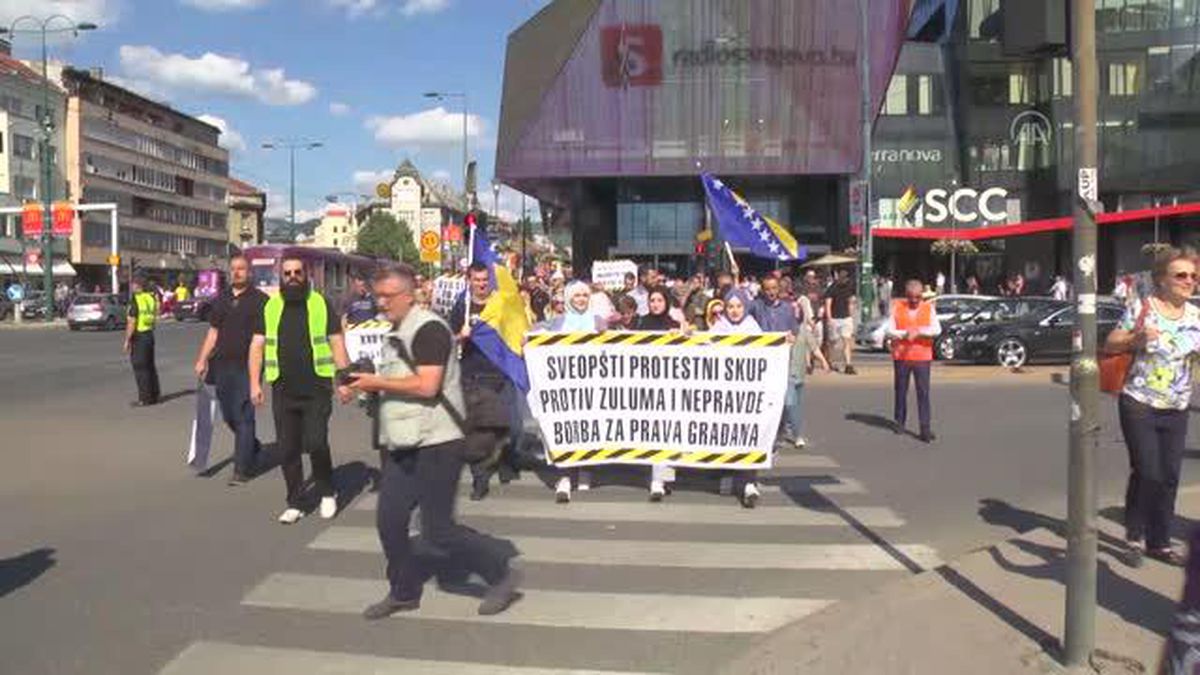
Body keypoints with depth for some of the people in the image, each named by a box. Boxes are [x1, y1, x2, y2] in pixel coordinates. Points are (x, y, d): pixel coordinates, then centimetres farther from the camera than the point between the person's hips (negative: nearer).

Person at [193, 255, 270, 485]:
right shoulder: (221, 299, 13)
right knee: (229, 415, 13)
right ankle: (252, 447, 37)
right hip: (223, 365, 6)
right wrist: (202, 360, 10)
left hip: (247, 365, -5)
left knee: (243, 416, -4)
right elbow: (213, 332, 18)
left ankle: (242, 469, 2)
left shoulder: (260, 300, -2)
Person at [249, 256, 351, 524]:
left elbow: (337, 343, 2)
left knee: (316, 443, -10)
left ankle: (327, 493, 14)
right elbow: (257, 345, 9)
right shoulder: (270, 307, 9)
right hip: (283, 391, 3)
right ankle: (295, 504, 19)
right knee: (287, 450, 6)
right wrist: (255, 383, 0)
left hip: (316, 389, -3)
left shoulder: (321, 304, 3)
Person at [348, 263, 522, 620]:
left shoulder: (428, 329, -14)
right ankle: (404, 592, 27)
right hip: (402, 443, 9)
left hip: (436, 443, -9)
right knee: (389, 520, 9)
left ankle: (501, 574, 13)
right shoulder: (396, 334, 17)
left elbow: (426, 386, -23)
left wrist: (376, 382, -15)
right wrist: (363, 386, 9)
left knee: (437, 530, -4)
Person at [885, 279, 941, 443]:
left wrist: (918, 332, -23)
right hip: (901, 355, 1)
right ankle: (900, 422, 27)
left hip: (922, 356, -1)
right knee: (901, 391, 11)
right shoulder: (897, 307, 2)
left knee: (923, 392, -6)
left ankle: (925, 429, -6)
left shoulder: (928, 308, 3)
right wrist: (904, 334, -19)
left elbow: (937, 330, -10)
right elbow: (888, 330, -4)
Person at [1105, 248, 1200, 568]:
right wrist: (1136, 339, -23)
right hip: (1139, 407, -5)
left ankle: (1160, 542, 22)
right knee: (1147, 473, -4)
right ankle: (1134, 537, 15)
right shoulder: (1141, 309, -8)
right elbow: (1109, 345, -5)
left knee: (1169, 477, 8)